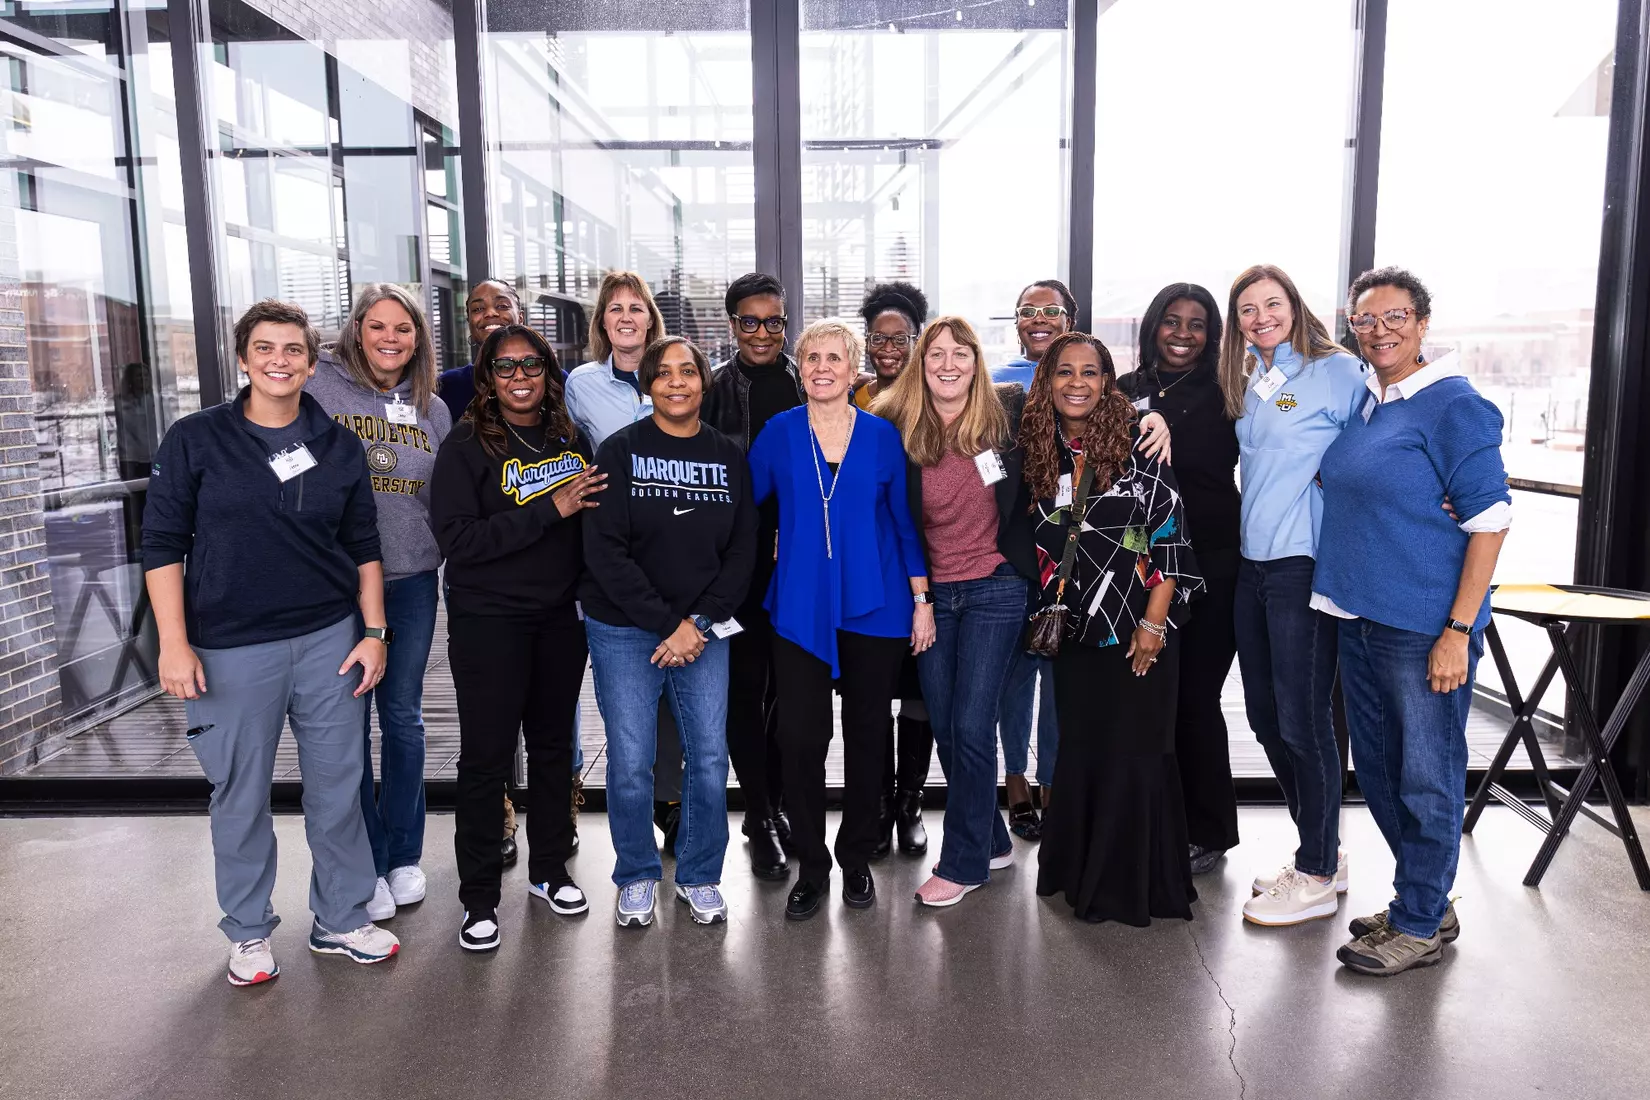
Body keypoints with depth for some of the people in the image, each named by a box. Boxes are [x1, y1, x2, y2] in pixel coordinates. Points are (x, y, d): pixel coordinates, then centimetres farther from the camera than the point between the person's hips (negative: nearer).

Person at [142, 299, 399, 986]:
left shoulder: (338, 445, 6)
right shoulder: (196, 440, -2)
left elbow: (363, 546, 10)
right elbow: (162, 543, -2)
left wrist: (373, 631, 4)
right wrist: (174, 643, -8)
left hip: (329, 642, 3)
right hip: (230, 649, -2)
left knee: (338, 789, 10)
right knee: (241, 796, 8)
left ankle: (342, 920, 27)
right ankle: (248, 932, 28)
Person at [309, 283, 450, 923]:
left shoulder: (432, 409, 9)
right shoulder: (320, 387, -4)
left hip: (412, 581, 3)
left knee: (405, 718, 12)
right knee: (348, 724, 4)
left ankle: (404, 856, 26)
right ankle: (364, 865, 19)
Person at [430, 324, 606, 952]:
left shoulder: (570, 441, 6)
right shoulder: (467, 447, -7)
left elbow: (591, 519, 13)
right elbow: (457, 539, -18)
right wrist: (550, 509, -21)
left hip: (560, 618, 5)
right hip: (488, 622, -4)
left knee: (554, 744, 14)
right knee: (486, 757, 2)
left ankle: (549, 869, 32)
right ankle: (479, 898, 17)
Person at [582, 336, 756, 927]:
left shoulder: (730, 457, 6)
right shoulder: (620, 451, -2)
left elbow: (742, 550, 4)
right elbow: (605, 551, -9)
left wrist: (699, 624, -8)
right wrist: (668, 623, -13)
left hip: (705, 630, 2)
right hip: (625, 629, -2)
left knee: (710, 759, 3)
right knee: (629, 763, 0)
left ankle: (699, 875, 24)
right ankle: (637, 877, 23)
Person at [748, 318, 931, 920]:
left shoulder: (882, 436, 1)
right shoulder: (779, 434, 1)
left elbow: (906, 522, 4)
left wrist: (922, 601, 2)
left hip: (875, 608, 1)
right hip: (801, 608, 0)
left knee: (865, 735, 10)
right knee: (801, 739, -3)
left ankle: (857, 859, 29)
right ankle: (811, 866, 17)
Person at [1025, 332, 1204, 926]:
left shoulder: (1138, 443, -8)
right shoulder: (1039, 452, 5)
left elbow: (1172, 534, -10)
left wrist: (1154, 621, -14)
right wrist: (1048, 614, 9)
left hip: (1139, 627, -4)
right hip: (1076, 629, 4)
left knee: (1134, 751, 2)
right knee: (1080, 749, 12)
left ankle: (1134, 886, 18)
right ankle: (1081, 872, 29)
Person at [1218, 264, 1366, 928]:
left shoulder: (1339, 371, -6)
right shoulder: (1249, 382, 15)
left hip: (1304, 566, -8)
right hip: (1252, 564, 8)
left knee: (1302, 720, -1)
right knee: (1266, 716, 13)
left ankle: (1316, 877, 15)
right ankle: (1323, 852, 30)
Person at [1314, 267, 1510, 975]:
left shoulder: (1453, 405, -11)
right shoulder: (1360, 400, 10)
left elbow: (1490, 520, -14)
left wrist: (1458, 631, -18)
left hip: (1424, 628, -8)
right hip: (1359, 618, 8)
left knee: (1426, 777, 3)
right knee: (1377, 769, 16)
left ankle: (1420, 925, 19)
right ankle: (1427, 903, 33)